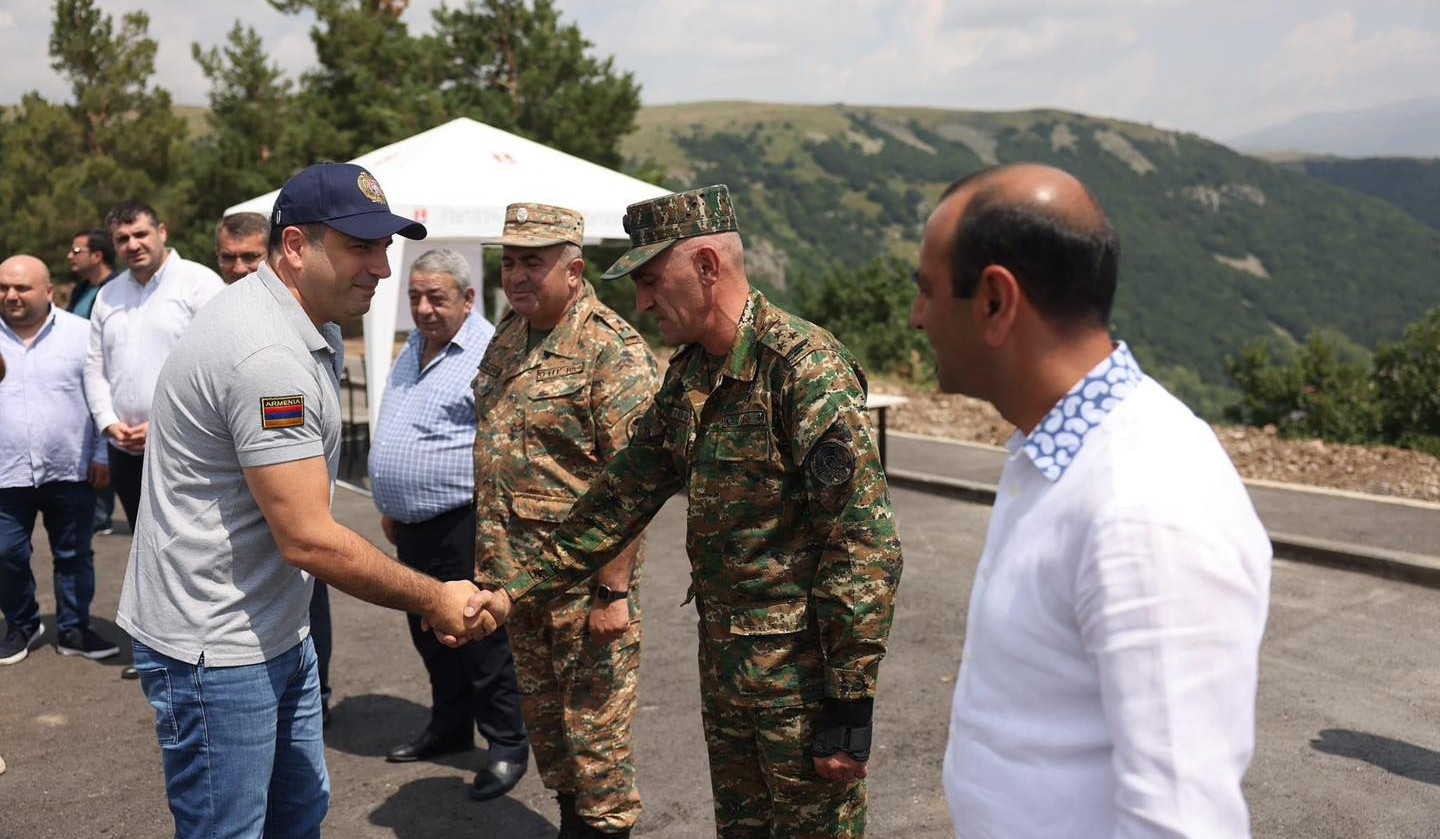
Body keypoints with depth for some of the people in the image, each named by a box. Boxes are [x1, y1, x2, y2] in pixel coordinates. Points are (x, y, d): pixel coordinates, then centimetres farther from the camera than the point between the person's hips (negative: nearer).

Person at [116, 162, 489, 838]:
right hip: (215, 647, -10)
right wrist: (435, 601, -16)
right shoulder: (266, 354, -26)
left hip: (276, 626, 10)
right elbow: (309, 540, -27)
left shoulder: (313, 331, 7)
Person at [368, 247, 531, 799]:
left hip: (461, 524, -9)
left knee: (480, 636, 0)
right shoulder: (413, 349, 14)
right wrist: (390, 507, 24)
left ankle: (507, 745, 14)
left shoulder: (489, 353, -14)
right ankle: (449, 727, 34)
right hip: (412, 526, 9)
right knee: (428, 633, 18)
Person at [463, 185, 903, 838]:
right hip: (721, 659, 8)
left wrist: (850, 701, -21)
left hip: (801, 673, -8)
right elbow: (624, 495, 13)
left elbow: (865, 541, -22)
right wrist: (519, 589, 10)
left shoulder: (807, 367, -20)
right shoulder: (687, 374, 7)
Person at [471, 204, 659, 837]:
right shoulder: (509, 335, 9)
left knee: (595, 723, 3)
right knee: (543, 714, 20)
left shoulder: (611, 349, -16)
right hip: (518, 572, 8)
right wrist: (488, 551, 17)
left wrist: (614, 589, -22)